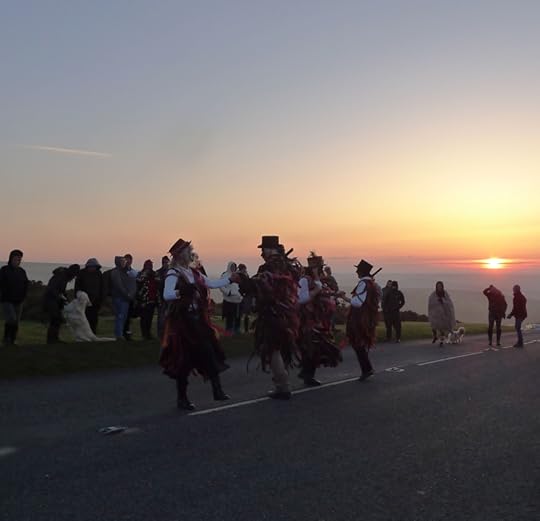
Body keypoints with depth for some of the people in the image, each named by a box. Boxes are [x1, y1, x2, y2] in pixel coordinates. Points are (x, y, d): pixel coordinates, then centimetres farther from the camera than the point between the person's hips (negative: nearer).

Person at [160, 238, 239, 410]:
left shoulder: (194, 273, 11)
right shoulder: (173, 274, -12)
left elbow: (212, 283, 19)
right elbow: (166, 295, -27)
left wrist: (230, 279, 19)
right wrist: (182, 291, -44)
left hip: (198, 320, 7)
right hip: (182, 321, -7)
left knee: (209, 352, 1)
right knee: (184, 359, 0)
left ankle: (217, 390, 9)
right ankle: (182, 398, 15)